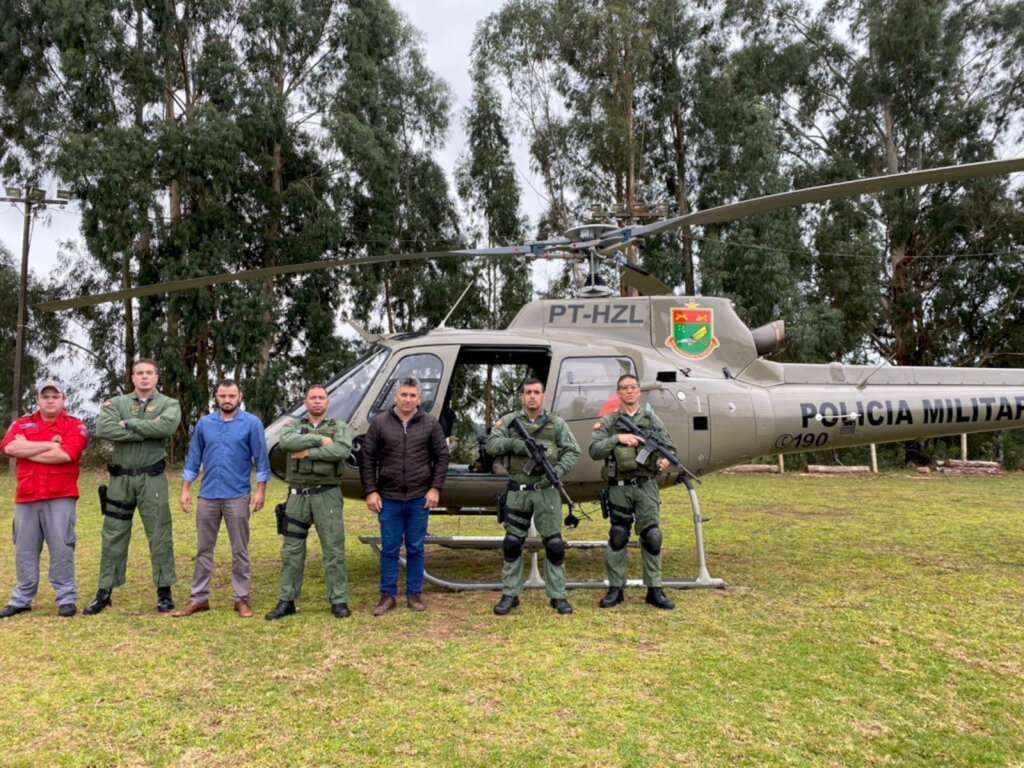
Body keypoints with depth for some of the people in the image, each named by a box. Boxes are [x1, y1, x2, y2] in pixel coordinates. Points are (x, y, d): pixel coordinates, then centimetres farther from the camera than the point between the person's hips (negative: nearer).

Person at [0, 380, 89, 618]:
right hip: (25, 498, 4)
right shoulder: (21, 424, 15)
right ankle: (21, 599, 21)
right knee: (25, 550, 10)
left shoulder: (75, 426, 2)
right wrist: (50, 444, -10)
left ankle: (67, 598, 4)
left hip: (60, 498, -4)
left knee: (61, 549, -3)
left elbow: (64, 455, -14)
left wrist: (26, 450, -3)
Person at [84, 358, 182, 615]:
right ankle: (104, 592, 19)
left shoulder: (169, 404, 1)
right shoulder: (117, 403, 6)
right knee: (113, 536, 9)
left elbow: (167, 426, -21)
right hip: (120, 478, 2)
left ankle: (164, 591, 12)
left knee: (159, 535, 2)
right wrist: (146, 433, -17)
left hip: (152, 479, -2)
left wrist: (128, 424, -13)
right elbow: (102, 429, -14)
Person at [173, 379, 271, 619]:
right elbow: (194, 457, 10)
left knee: (240, 551, 4)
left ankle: (241, 599, 13)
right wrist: (185, 489, 6)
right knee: (203, 549, 10)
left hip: (237, 496, -3)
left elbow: (261, 459, -3)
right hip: (207, 495, 3)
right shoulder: (204, 423, 6)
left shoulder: (252, 423, -3)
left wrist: (261, 490, -9)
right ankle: (199, 598, 20)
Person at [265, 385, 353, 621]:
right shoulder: (293, 426, 11)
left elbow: (342, 450, -17)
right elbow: (287, 442, -14)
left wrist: (308, 452, -14)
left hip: (327, 495, -2)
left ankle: (339, 601, 8)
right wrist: (319, 439, -16)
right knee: (291, 550, 7)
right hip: (298, 495, 2)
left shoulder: (340, 427, 5)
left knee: (333, 549, 0)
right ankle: (287, 601, 18)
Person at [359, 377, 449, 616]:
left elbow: (442, 457, 5)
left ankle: (414, 593, 21)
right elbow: (366, 458, 2)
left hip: (419, 499, 0)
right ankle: (388, 595, 19)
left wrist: (435, 488, -2)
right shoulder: (380, 423, 0)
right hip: (388, 499, 0)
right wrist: (370, 491, -3)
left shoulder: (430, 424, 1)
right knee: (389, 549, 8)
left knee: (415, 548, 9)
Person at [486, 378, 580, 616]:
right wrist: (512, 443, -18)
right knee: (512, 544, 6)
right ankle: (510, 594, 18)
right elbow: (491, 444, -2)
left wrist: (558, 471, -14)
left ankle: (558, 596, 12)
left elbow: (572, 451, 2)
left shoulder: (556, 423, 5)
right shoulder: (509, 421, 6)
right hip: (517, 491, 1)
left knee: (554, 544, 1)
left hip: (546, 491, -1)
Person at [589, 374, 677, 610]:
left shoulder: (652, 418, 8)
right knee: (617, 538, 5)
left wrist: (665, 458, -11)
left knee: (651, 537, 1)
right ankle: (615, 589, 15)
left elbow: (670, 446, 11)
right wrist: (618, 438, -16)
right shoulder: (608, 421, 3)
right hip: (619, 488, -1)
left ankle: (655, 590, 11)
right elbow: (594, 451, -5)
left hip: (646, 486, 1)